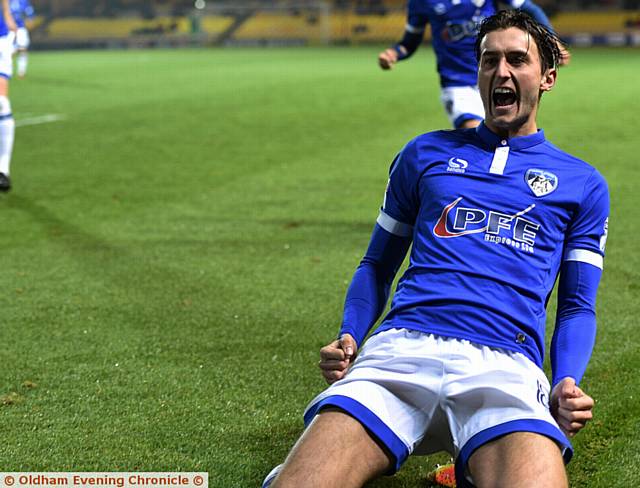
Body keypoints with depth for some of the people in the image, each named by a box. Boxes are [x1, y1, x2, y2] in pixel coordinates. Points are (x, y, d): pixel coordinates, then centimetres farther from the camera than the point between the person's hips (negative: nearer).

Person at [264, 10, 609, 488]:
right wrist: (349, 338, 7)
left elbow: (577, 305, 19)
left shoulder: (583, 184, 21)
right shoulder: (425, 154, 24)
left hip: (506, 364, 0)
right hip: (402, 345, 0)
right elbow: (378, 264, 28)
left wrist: (567, 384, -2)